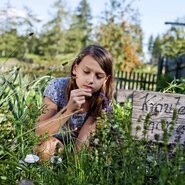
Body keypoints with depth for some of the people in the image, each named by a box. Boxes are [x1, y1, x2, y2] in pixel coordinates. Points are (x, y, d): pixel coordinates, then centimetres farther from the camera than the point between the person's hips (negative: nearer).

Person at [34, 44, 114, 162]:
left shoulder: (102, 100, -19)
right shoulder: (57, 87, -25)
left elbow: (83, 139, -20)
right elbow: (39, 132, -29)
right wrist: (69, 109, -41)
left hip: (75, 143, 3)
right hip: (53, 139, -2)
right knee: (47, 147, -32)